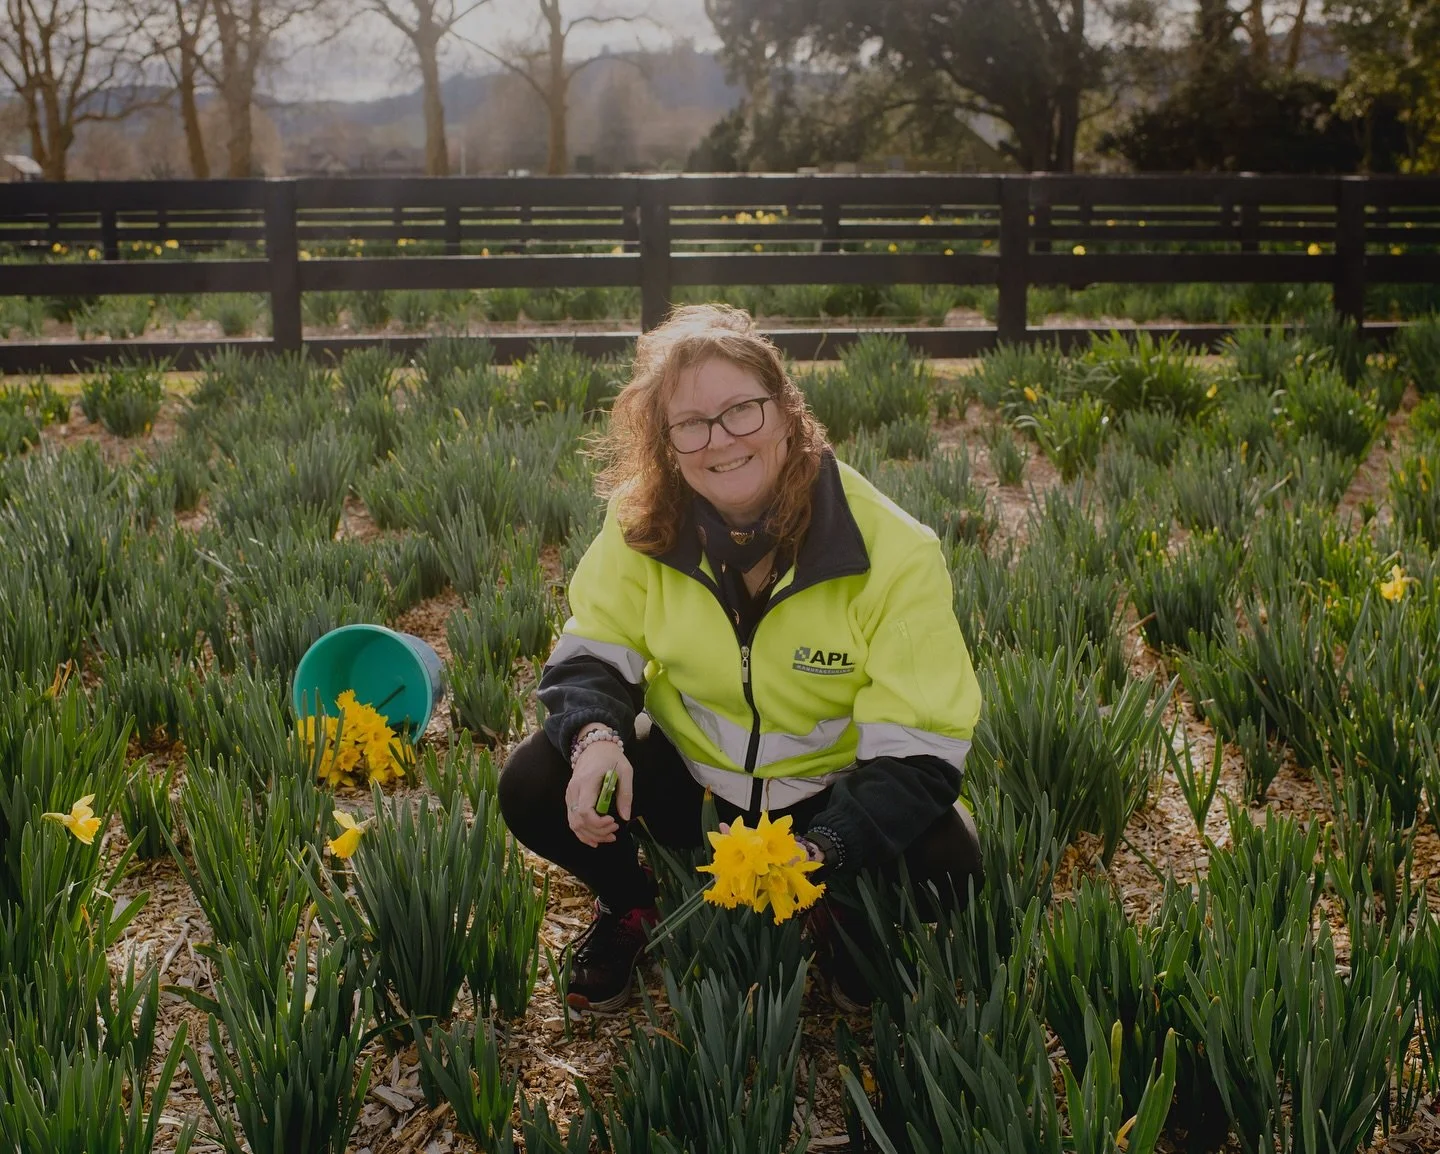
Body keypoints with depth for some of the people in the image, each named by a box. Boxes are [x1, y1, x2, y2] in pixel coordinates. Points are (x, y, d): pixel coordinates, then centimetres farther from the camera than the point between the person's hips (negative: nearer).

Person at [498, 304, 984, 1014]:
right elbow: (592, 652, -5)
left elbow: (919, 749, -24)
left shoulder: (894, 551, -24)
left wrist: (817, 852, -39)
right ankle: (628, 905, 13)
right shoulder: (645, 527, -14)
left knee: (944, 862, -29)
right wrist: (596, 738, -30)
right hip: (689, 773, 2)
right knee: (533, 787, -20)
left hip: (828, 791, -2)